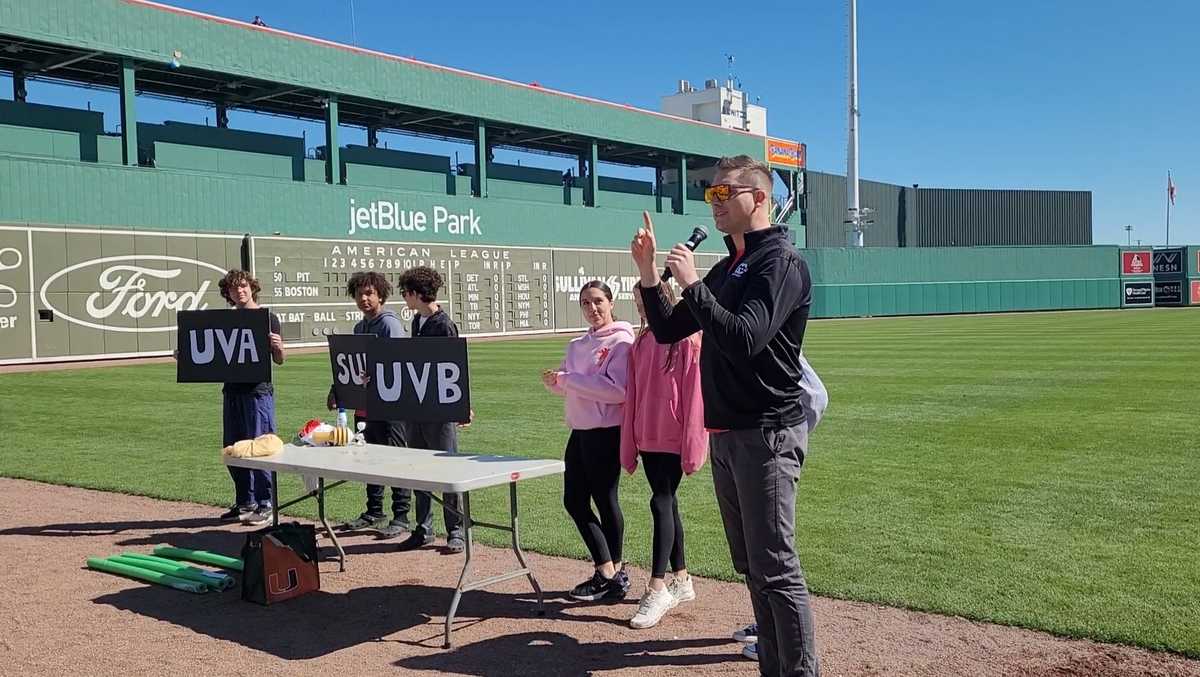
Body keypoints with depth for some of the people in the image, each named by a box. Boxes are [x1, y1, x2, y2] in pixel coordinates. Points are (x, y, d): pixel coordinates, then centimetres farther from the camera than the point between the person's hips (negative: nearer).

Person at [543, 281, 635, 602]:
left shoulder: (621, 341, -9)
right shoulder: (577, 345, 14)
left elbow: (618, 389, -21)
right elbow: (567, 385, 18)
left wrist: (569, 379, -18)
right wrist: (554, 380, -5)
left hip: (606, 432, -8)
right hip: (579, 431, 8)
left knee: (605, 501, 2)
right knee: (574, 501, 8)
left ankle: (611, 573, 17)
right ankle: (609, 571, 18)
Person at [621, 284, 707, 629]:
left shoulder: (686, 340, -10)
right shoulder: (641, 342, 11)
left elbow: (694, 394, -13)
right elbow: (633, 396, 12)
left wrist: (692, 445, -15)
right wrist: (628, 447, 11)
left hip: (673, 439, -7)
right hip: (648, 438, 7)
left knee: (661, 503, -9)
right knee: (667, 503, 12)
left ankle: (657, 589, -2)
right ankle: (681, 581, 23)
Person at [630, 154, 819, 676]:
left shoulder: (781, 262, -11)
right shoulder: (725, 268, 16)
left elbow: (744, 339, -25)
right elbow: (667, 330, 18)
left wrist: (691, 283, -21)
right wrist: (648, 273, 6)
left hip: (766, 434, -9)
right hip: (724, 434, 9)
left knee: (775, 568, -7)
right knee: (750, 567, 15)